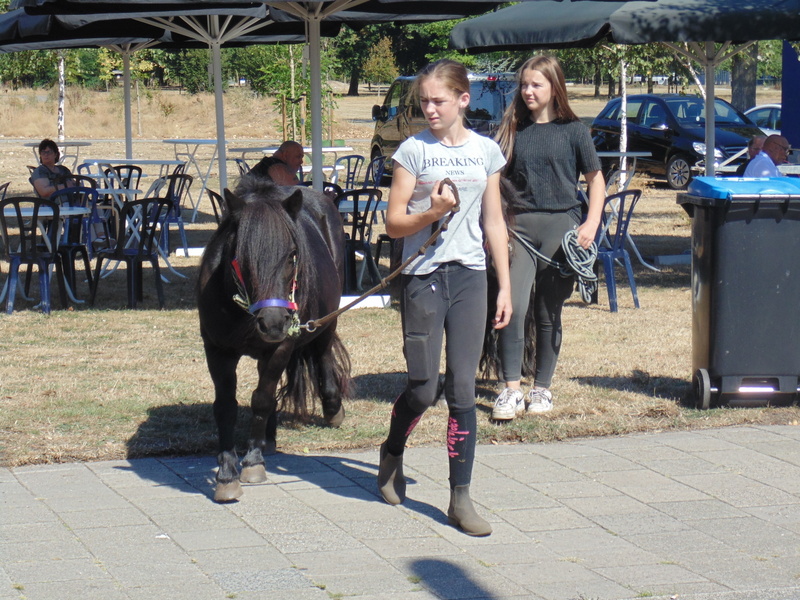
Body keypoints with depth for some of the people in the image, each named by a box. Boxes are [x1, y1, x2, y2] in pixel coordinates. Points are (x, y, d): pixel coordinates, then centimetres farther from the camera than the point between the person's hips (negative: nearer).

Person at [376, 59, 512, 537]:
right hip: (422, 276, -2)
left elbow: (494, 223, 12)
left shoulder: (486, 151, 7)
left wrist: (505, 286, 8)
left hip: (469, 277, 2)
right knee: (424, 388, 0)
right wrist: (431, 213, -21)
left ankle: (461, 497, 2)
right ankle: (392, 452, 31)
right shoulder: (414, 150, -1)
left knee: (463, 388, -1)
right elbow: (394, 223, -1)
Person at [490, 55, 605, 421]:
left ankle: (542, 389, 17)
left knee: (549, 313, 6)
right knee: (513, 307, -13)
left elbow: (595, 178, 8)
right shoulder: (513, 129, 9)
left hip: (560, 225, -1)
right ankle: (511, 390, -10)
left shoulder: (572, 131, 4)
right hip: (519, 225, 1)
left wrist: (591, 223, -5)